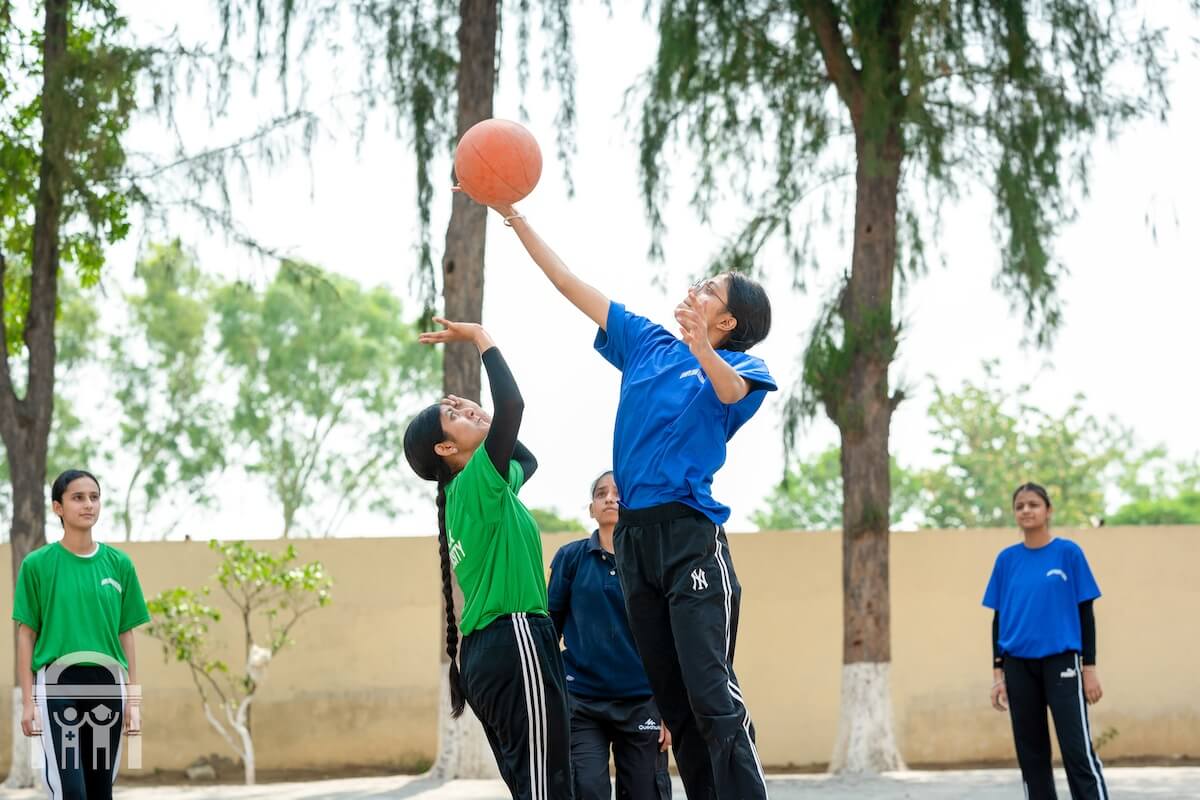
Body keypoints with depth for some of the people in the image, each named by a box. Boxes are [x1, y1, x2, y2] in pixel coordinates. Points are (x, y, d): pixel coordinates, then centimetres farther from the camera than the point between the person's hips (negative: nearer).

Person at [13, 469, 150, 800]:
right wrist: (27, 699, -3)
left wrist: (134, 698, 7)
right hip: (58, 682, -3)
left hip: (107, 684, 3)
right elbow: (26, 634, 1)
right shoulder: (37, 564, -1)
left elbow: (125, 634, 11)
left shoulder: (119, 564, 7)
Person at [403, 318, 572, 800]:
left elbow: (527, 461, 38)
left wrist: (478, 417, 27)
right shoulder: (476, 480, -7)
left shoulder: (472, 491, 19)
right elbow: (512, 404, -20)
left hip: (486, 651, 10)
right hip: (515, 640, -10)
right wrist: (479, 337, -8)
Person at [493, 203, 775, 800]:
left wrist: (702, 349, -44)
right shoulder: (647, 344, 16)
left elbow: (732, 392, -23)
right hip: (633, 535, 6)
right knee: (673, 700, 7)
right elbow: (570, 284, 19)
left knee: (712, 694, -17)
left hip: (690, 533, -6)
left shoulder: (737, 364, 1)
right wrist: (513, 215, 16)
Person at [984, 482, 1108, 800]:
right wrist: (998, 672, 5)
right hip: (1019, 666, 4)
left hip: (1061, 663, -4)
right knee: (1031, 755, 7)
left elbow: (1085, 612, 1)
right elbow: (998, 619, 11)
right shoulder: (1007, 559, 7)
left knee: (1078, 751, -11)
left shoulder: (1068, 553, -1)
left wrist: (1089, 667, -4)